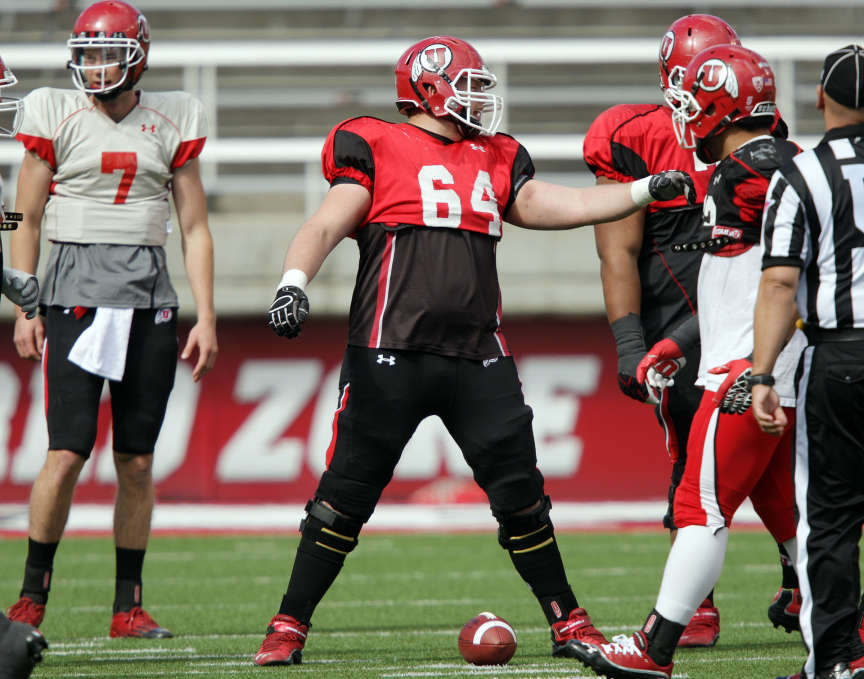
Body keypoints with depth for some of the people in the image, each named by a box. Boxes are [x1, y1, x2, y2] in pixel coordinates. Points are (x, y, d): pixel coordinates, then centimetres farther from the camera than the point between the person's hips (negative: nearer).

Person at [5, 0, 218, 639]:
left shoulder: (171, 124, 8)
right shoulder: (57, 117, 2)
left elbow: (195, 228, 10)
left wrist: (206, 318, 4)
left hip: (149, 296, 2)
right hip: (76, 291, -2)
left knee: (138, 460, 4)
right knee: (68, 451, -11)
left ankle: (129, 605, 10)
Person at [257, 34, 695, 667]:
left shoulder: (495, 162, 19)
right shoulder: (377, 149, 3)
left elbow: (561, 206, 18)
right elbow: (327, 225, -4)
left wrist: (645, 190, 11)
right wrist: (294, 281, -21)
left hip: (478, 355, 5)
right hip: (390, 353, -5)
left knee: (522, 494, 4)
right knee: (346, 495, -3)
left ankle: (568, 624, 15)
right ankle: (289, 626, 7)